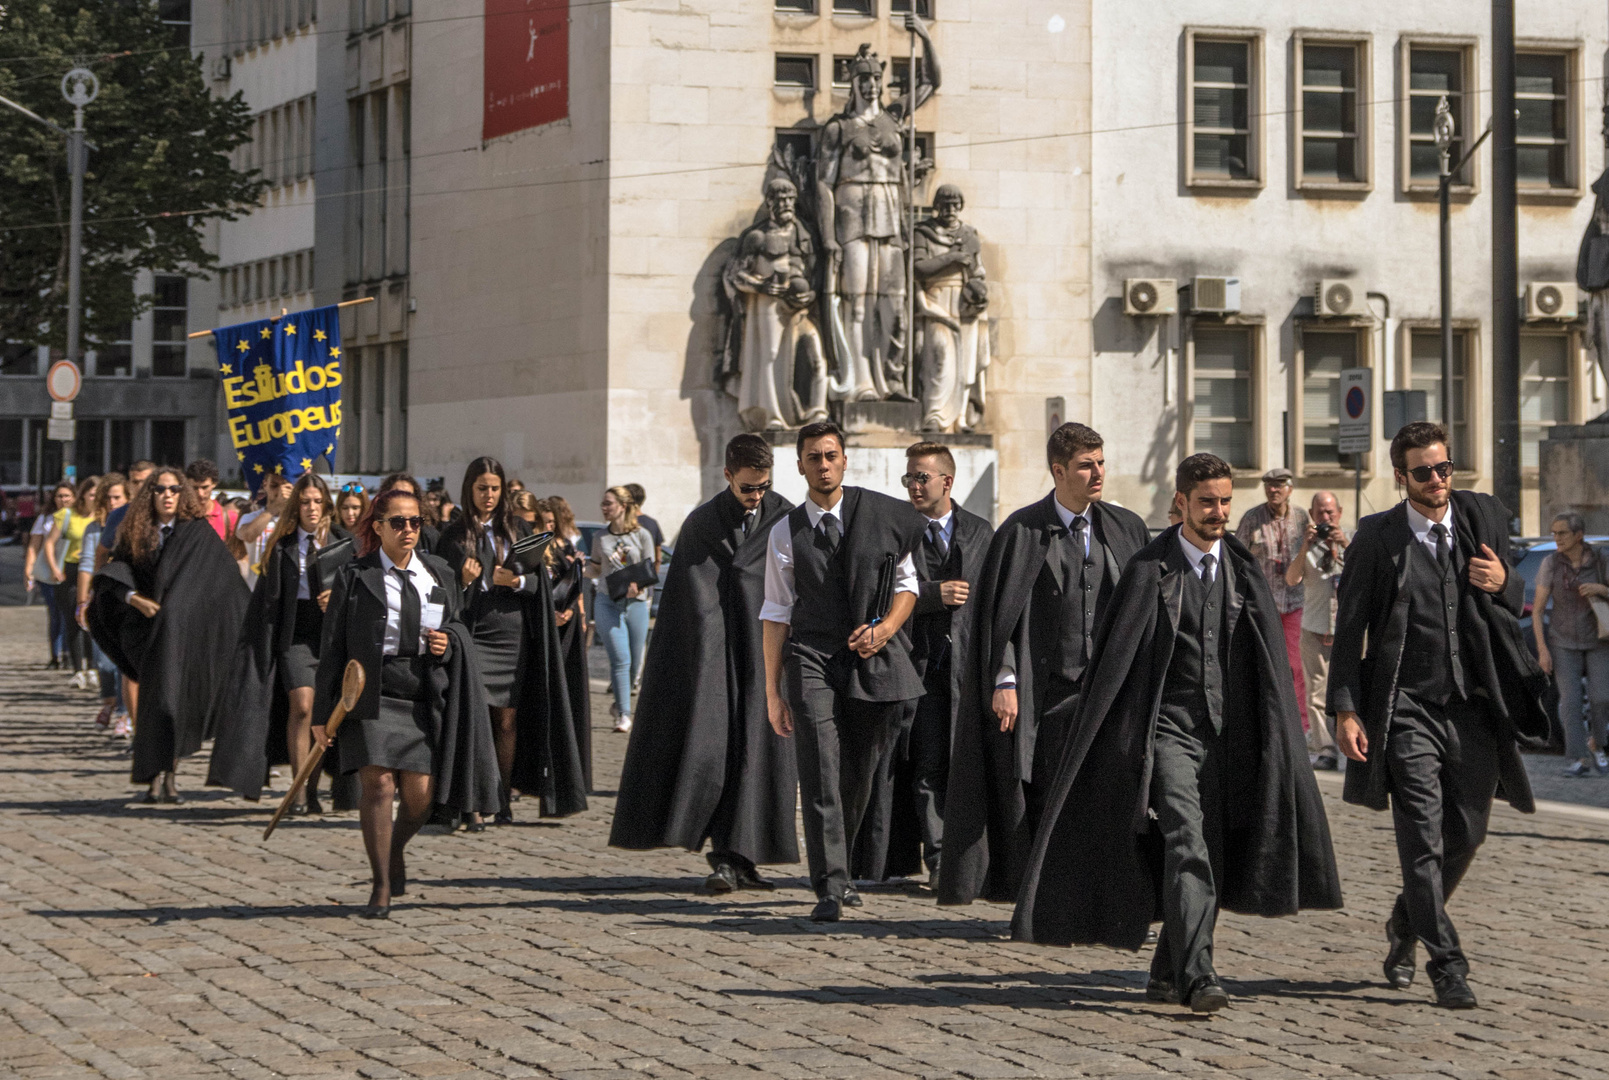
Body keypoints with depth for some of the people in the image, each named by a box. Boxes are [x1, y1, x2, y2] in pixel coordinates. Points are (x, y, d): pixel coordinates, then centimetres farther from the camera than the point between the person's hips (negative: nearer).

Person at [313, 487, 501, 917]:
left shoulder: (440, 575, 12)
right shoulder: (354, 576, 1)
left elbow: (458, 627, 23)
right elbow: (333, 644, 1)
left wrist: (447, 643, -3)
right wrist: (322, 711, -3)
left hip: (425, 698, 3)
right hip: (372, 695, -3)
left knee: (420, 794, -3)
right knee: (379, 784, -14)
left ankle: (396, 851, 31)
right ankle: (381, 886, -2)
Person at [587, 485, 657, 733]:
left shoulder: (642, 535, 3)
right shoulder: (600, 538, 10)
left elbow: (650, 572, 1)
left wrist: (638, 585, -19)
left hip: (636, 602, 0)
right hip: (607, 602, 0)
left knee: (634, 663, 5)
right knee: (620, 659, -12)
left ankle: (620, 703, 30)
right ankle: (623, 714, -9)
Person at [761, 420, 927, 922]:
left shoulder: (882, 516, 4)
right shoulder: (786, 533, 4)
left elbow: (907, 582, 13)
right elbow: (776, 613, 5)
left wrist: (885, 627, -7)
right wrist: (772, 690, 2)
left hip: (875, 656, 2)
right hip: (811, 657, -1)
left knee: (859, 777, 10)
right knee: (821, 777, -12)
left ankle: (838, 872, 30)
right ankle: (830, 888, -15)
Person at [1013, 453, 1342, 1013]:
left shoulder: (1244, 569, 8)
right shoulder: (1149, 569, -3)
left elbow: (1268, 661, 11)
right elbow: (1114, 656, -3)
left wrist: (1270, 739, 7)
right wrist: (1106, 735, -7)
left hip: (1225, 734, 5)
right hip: (1168, 730, -4)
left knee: (1213, 856, 7)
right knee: (1185, 844, -18)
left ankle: (1168, 973, 21)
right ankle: (1197, 975, -23)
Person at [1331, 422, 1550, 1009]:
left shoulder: (1484, 519, 7)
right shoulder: (1376, 539, -2)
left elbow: (1515, 608, 18)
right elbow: (1349, 629, 0)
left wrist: (1503, 583, -6)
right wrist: (1345, 709, -8)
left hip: (1475, 707, 4)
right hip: (1408, 710, -4)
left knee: (1465, 836, 12)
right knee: (1422, 841, -9)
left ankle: (1405, 926, 35)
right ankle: (1447, 965, -3)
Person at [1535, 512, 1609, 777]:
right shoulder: (1551, 563, -7)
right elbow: (1537, 610, -6)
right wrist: (1542, 649, -14)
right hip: (1564, 643, 0)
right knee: (1570, 700, -14)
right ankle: (1580, 760, -11)